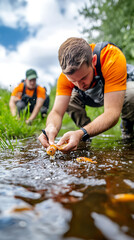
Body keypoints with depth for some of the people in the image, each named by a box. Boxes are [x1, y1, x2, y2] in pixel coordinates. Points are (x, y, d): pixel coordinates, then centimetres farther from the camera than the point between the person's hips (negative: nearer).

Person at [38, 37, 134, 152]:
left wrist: (81, 134, -59)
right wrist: (51, 127, -53)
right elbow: (57, 111, -30)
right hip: (91, 96, 3)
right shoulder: (66, 75, -29)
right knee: (69, 97, -23)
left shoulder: (114, 58, -41)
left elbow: (112, 112, -45)